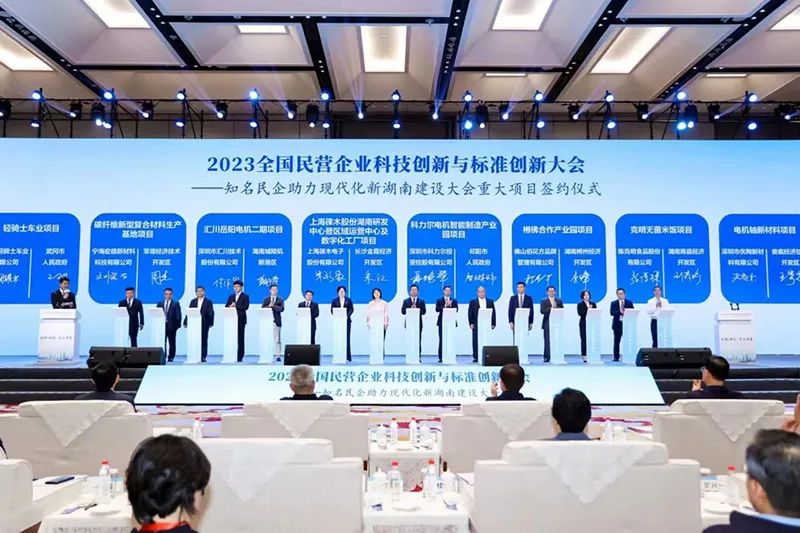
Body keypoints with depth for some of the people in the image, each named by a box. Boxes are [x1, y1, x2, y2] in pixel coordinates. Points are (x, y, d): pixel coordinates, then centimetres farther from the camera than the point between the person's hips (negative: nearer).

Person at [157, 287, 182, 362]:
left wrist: (177, 325, -9)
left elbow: (178, 315, -1)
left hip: (172, 326, -2)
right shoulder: (160, 304, 12)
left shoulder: (176, 304, 4)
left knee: (171, 342, 2)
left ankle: (171, 357, 8)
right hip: (162, 325, 2)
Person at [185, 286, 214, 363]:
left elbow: (211, 313, -1)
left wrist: (210, 323, -8)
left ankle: (203, 357, 3)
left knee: (204, 341, 0)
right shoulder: (193, 301, 12)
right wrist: (186, 322, 1)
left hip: (204, 324, -2)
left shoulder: (208, 302, 4)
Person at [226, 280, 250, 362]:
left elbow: (246, 307, -9)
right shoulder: (231, 296, 19)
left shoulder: (245, 296, 4)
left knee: (240, 338, -4)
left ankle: (240, 357, -2)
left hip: (241, 320, -4)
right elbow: (226, 306, 13)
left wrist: (236, 305, -12)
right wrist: (230, 306, -8)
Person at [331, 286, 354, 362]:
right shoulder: (334, 301, 12)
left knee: (347, 338, -4)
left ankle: (348, 356, -2)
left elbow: (351, 310, 2)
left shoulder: (349, 300, 10)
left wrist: (347, 316, -15)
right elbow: (332, 310, 6)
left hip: (346, 320, -1)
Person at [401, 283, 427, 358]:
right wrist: (410, 310, -15)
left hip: (418, 323, 0)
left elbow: (424, 311, -1)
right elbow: (403, 311, -1)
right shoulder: (405, 301, 10)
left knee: (418, 340, -1)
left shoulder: (421, 301, 9)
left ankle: (419, 357, 1)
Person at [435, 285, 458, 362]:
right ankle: (441, 357, 1)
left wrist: (450, 305, -14)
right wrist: (445, 305, -15)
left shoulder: (454, 301, 13)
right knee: (442, 339, -2)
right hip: (442, 322, -1)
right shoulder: (439, 300, 9)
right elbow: (437, 310, -5)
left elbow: (456, 310, 0)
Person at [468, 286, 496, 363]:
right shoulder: (473, 302, 6)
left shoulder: (490, 301, 10)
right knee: (476, 341, -1)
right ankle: (476, 357, 3)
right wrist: (471, 323, -4)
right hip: (476, 325, -1)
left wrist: (493, 324, 2)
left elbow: (493, 312, 8)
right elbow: (470, 313, 4)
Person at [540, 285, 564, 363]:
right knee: (547, 341, -4)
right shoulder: (543, 301, 7)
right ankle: (547, 357, -1)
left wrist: (556, 307, -10)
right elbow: (542, 311, -5)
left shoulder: (559, 300, 15)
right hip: (547, 323, -2)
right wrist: (550, 308, -16)